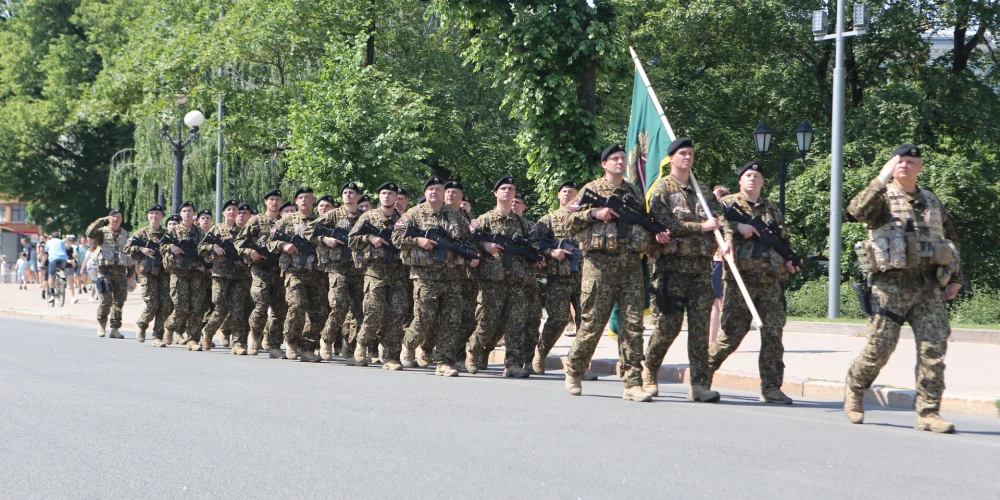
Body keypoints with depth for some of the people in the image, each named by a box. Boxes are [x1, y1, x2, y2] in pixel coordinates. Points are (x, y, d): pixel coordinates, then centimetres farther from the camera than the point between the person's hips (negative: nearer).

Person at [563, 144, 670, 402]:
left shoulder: (634, 192, 19)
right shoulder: (592, 189, 7)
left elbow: (644, 223, 24)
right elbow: (570, 219, 4)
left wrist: (657, 235, 3)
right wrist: (595, 213, -11)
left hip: (631, 264, 4)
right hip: (600, 263, -4)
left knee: (633, 323, -4)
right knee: (593, 322, -2)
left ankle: (632, 383, -5)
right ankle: (574, 369, 19)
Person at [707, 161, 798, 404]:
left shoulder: (772, 210, 21)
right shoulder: (728, 204, 8)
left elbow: (785, 239, 27)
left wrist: (789, 260, 10)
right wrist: (738, 227, -21)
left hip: (771, 281, 4)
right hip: (741, 278, -4)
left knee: (773, 333, -2)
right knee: (732, 332, -5)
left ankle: (771, 388, 1)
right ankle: (704, 372, 14)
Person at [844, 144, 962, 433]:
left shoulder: (932, 202, 18)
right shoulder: (882, 198, 3)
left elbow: (951, 238, 28)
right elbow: (858, 211, -20)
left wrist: (955, 278, 20)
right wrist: (882, 179, -25)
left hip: (929, 287, 4)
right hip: (891, 285, -4)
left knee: (934, 349, -5)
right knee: (880, 347, -3)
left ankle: (928, 413, -1)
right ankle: (854, 392, 23)